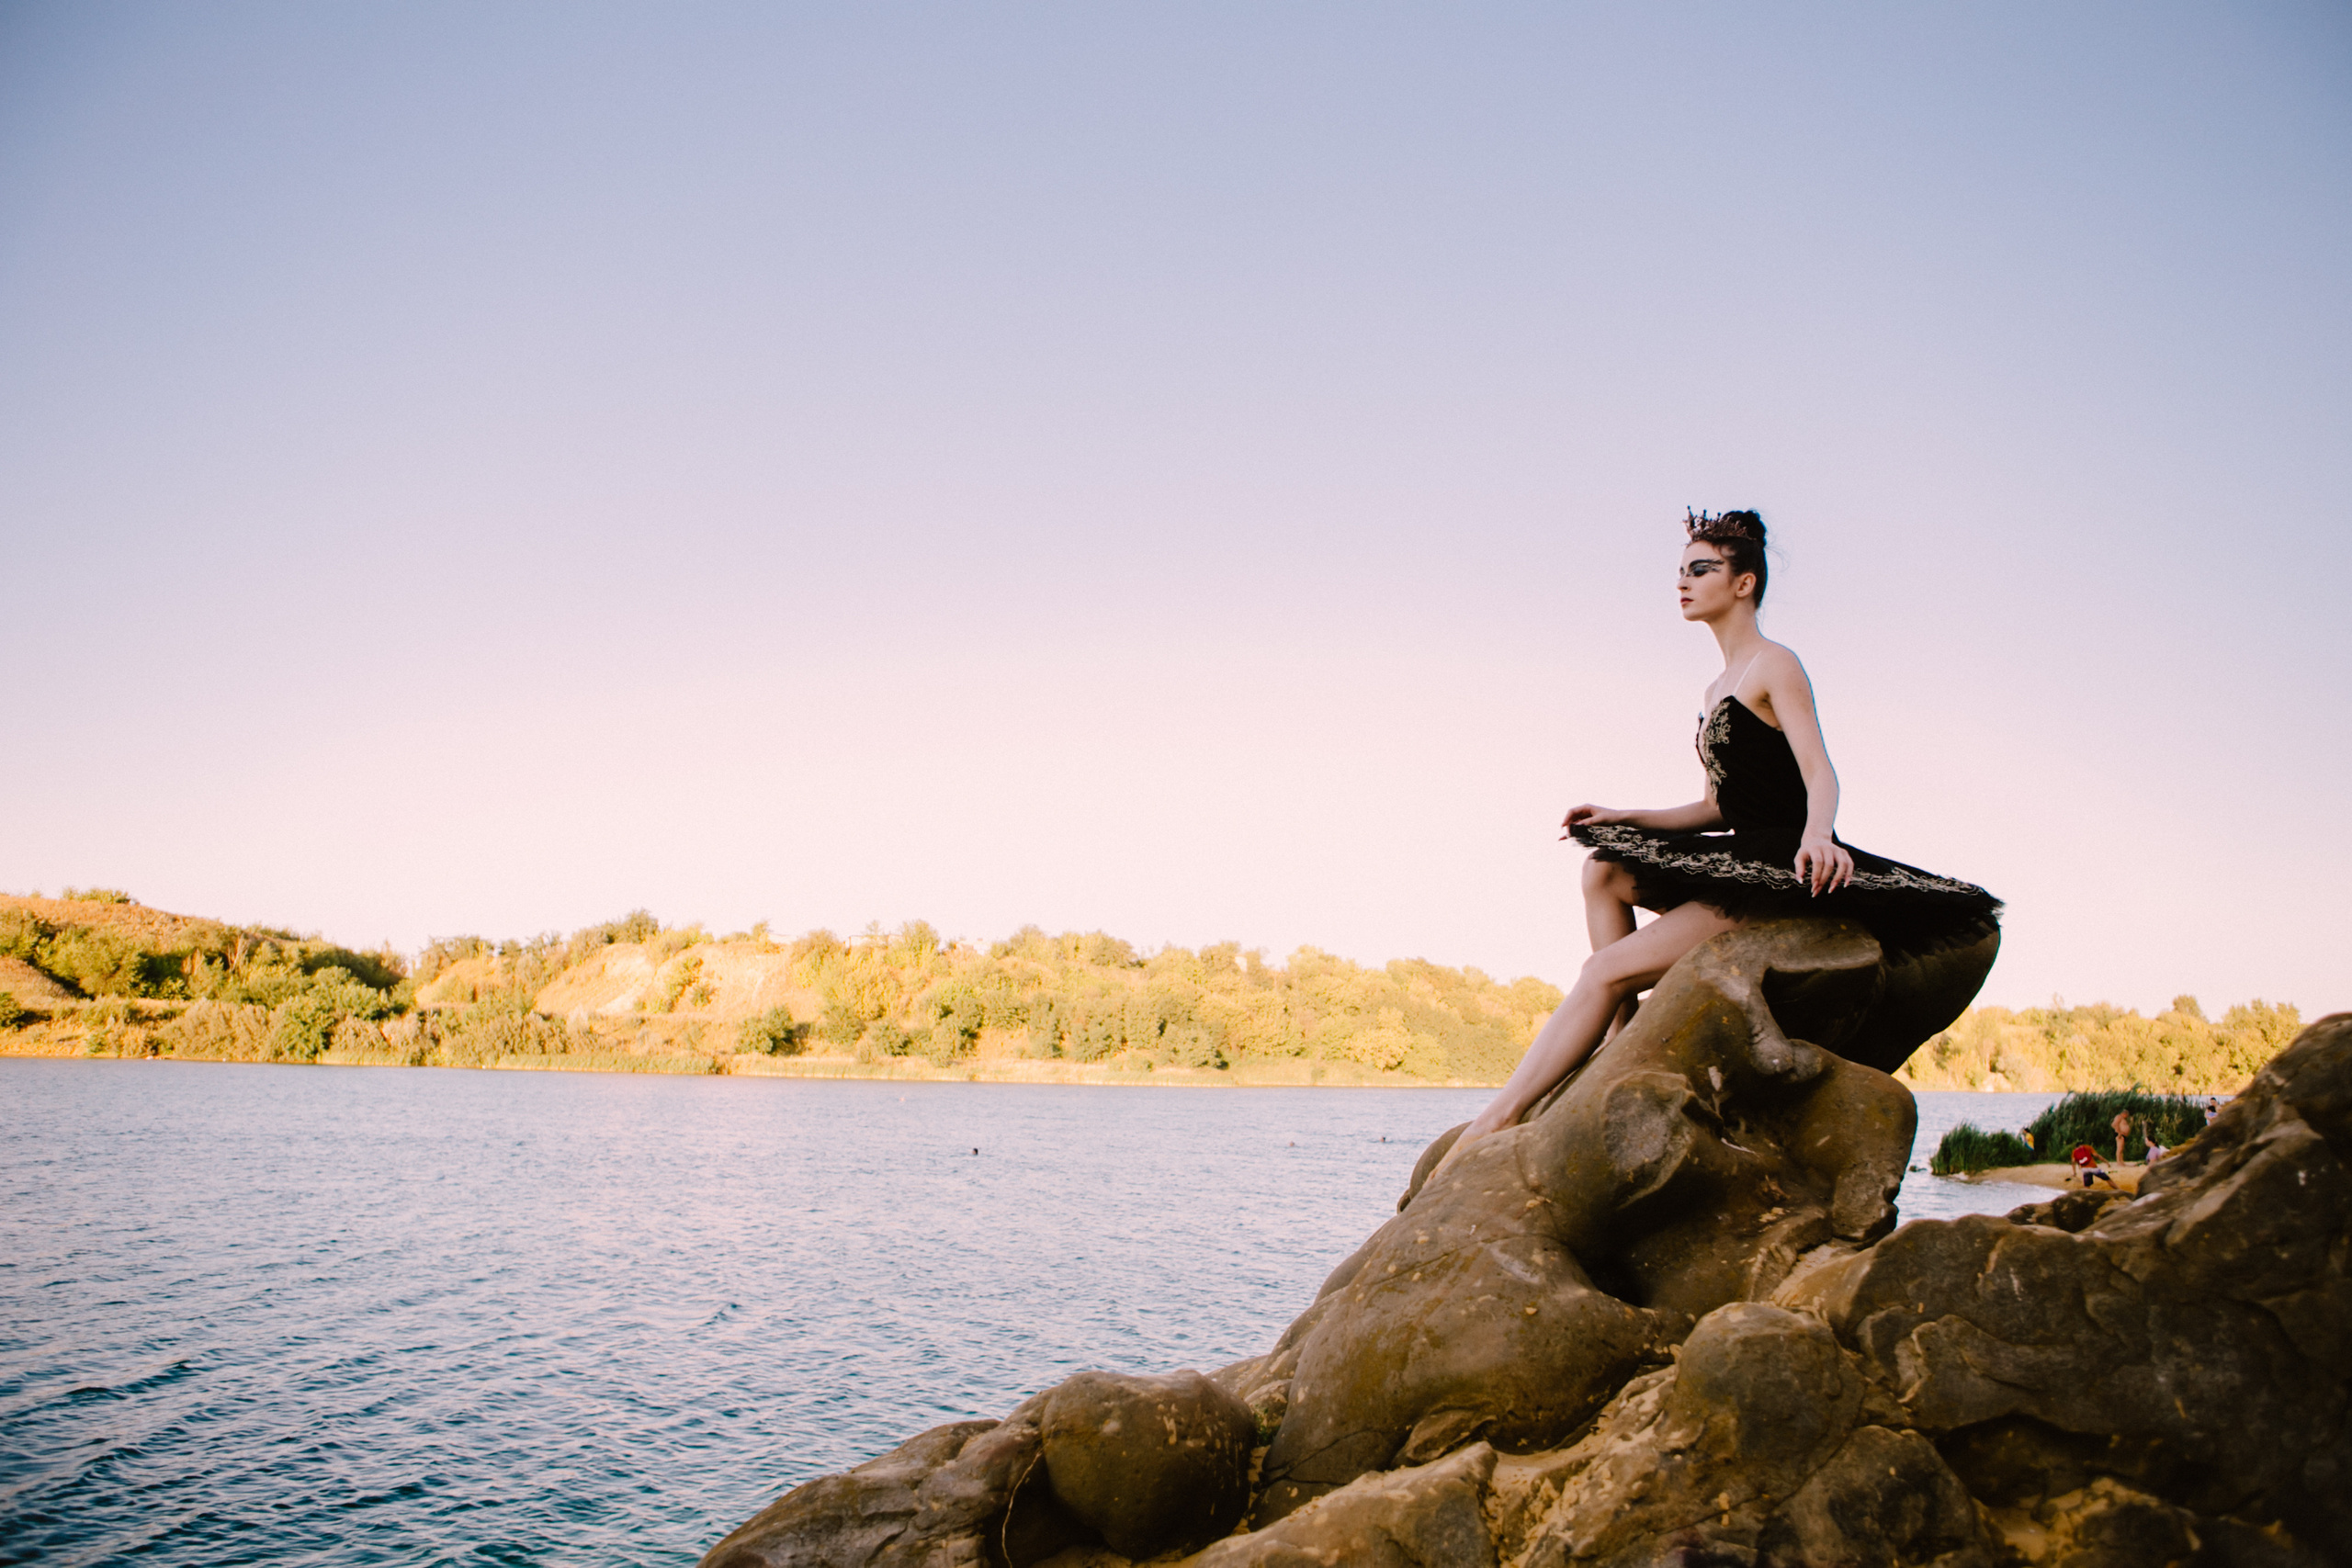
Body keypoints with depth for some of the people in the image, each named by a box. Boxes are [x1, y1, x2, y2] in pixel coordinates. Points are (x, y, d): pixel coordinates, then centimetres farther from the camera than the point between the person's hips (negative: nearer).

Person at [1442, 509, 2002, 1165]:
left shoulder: (1774, 664, -5)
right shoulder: (1716, 692, 22)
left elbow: (1819, 772, -17)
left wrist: (1818, 834, -39)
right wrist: (1621, 818, 9)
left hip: (1786, 873, -9)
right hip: (1742, 862, 9)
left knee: (1603, 971, -18)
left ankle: (1498, 1118, -17)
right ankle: (1621, 1041, -11)